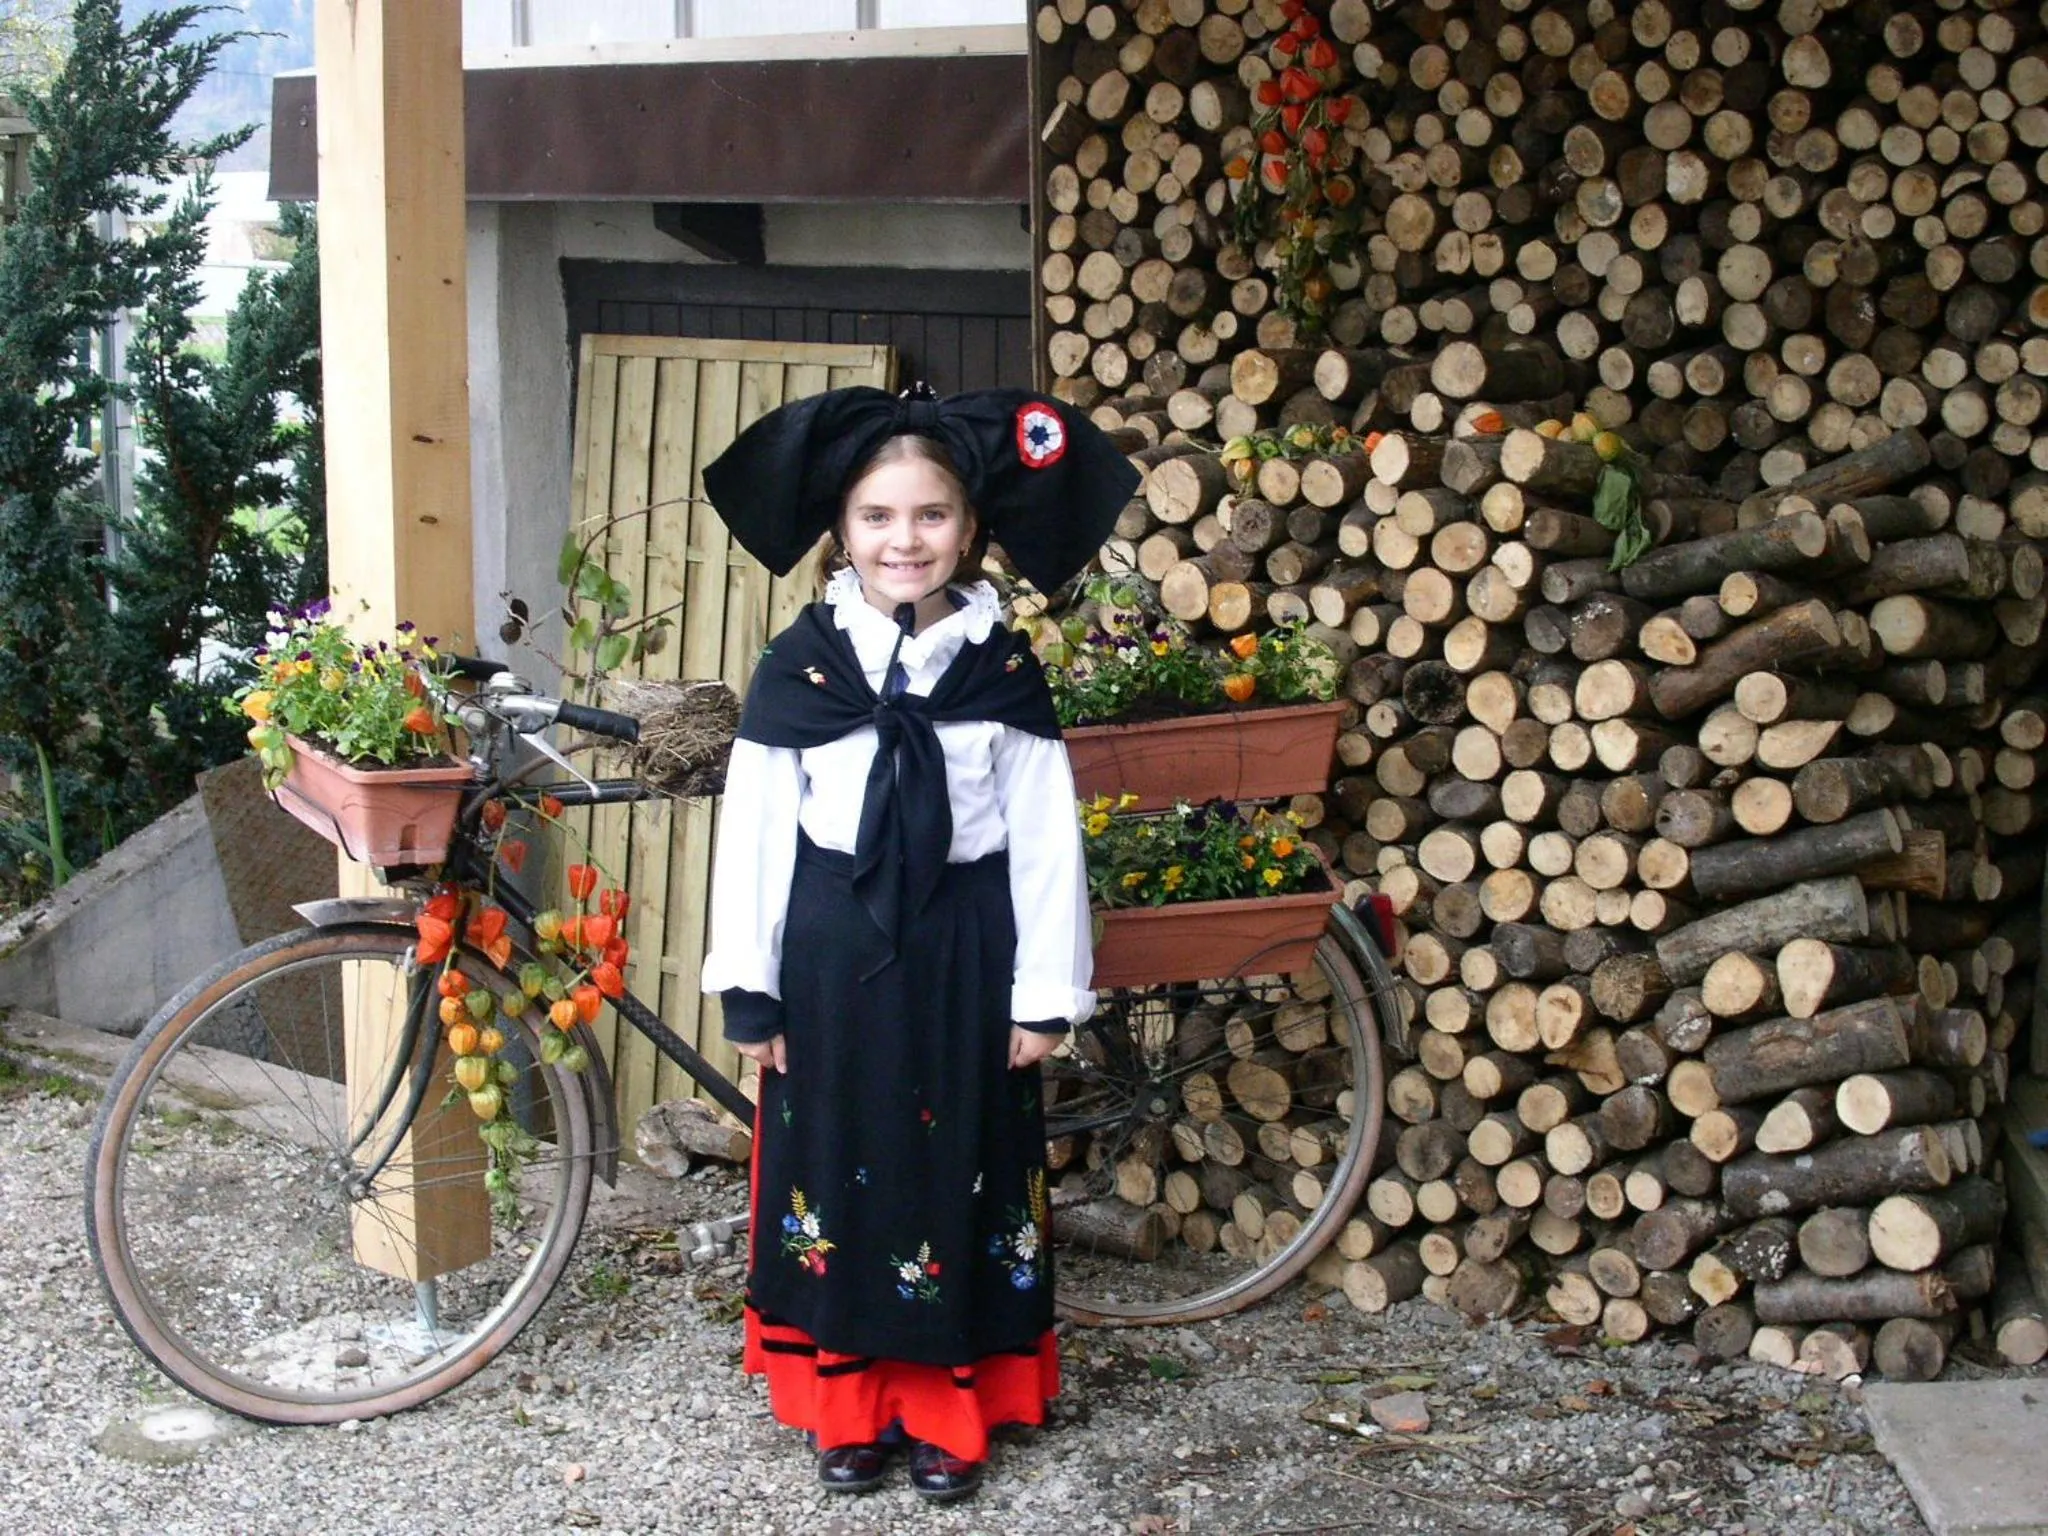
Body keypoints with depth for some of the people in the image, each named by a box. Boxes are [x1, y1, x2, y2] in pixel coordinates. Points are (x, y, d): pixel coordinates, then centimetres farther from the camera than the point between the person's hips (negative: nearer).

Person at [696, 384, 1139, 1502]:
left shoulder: (1004, 669, -2)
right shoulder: (799, 666, -3)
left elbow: (1043, 836, -1)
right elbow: (753, 829, -1)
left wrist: (1046, 993, -3)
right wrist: (748, 988, -3)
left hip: (962, 956, 0)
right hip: (834, 951, 0)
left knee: (958, 1171, 8)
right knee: (835, 1168, 8)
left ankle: (947, 1411, 23)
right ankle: (848, 1405, 24)